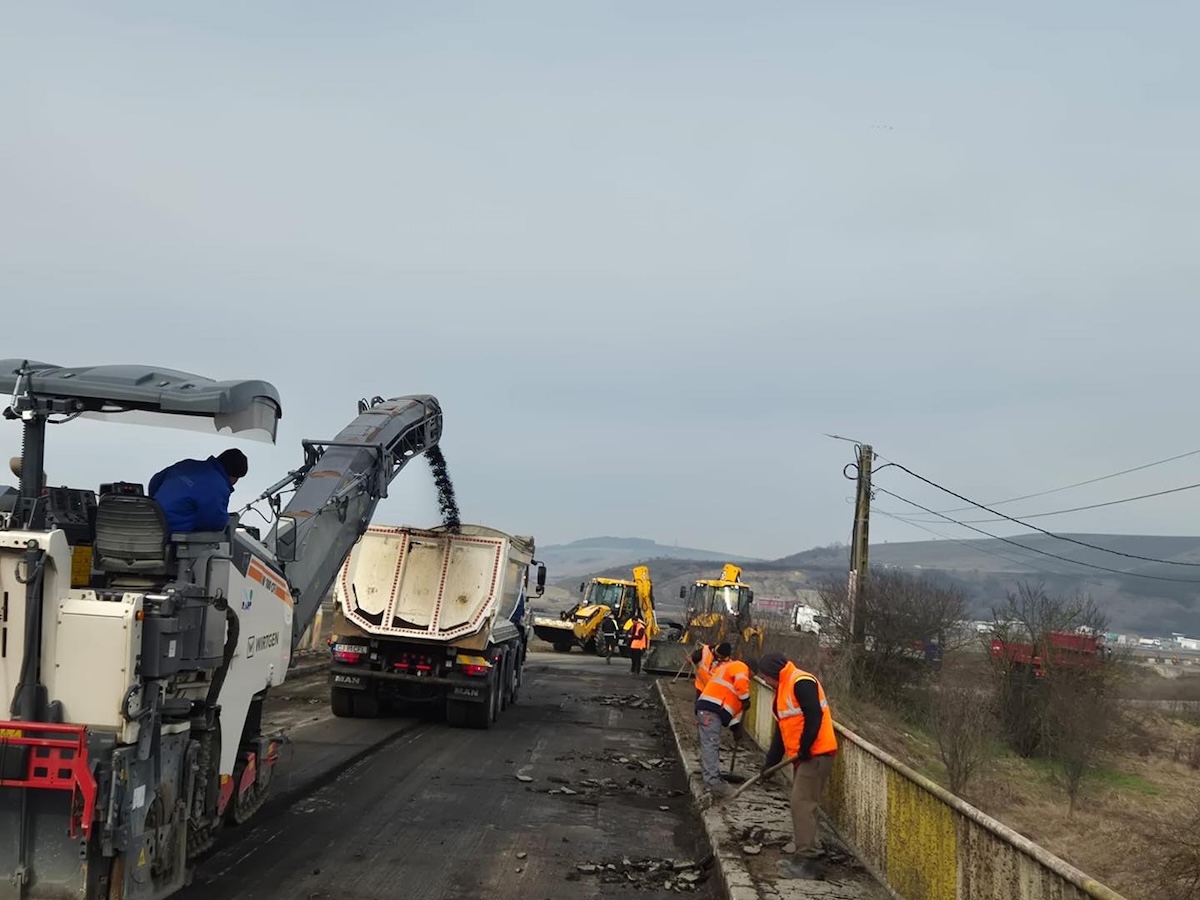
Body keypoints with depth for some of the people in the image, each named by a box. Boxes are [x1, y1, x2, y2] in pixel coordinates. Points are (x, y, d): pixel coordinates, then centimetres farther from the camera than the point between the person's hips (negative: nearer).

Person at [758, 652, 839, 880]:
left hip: (815, 754, -10)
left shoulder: (801, 683, -15)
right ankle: (807, 853, 21)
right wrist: (771, 762, 21)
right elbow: (782, 729, 23)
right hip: (802, 756, 10)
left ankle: (806, 861, -12)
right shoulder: (783, 689, 18)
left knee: (802, 804, -12)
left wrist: (804, 748, -20)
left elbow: (814, 716, -24)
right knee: (800, 803, 13)